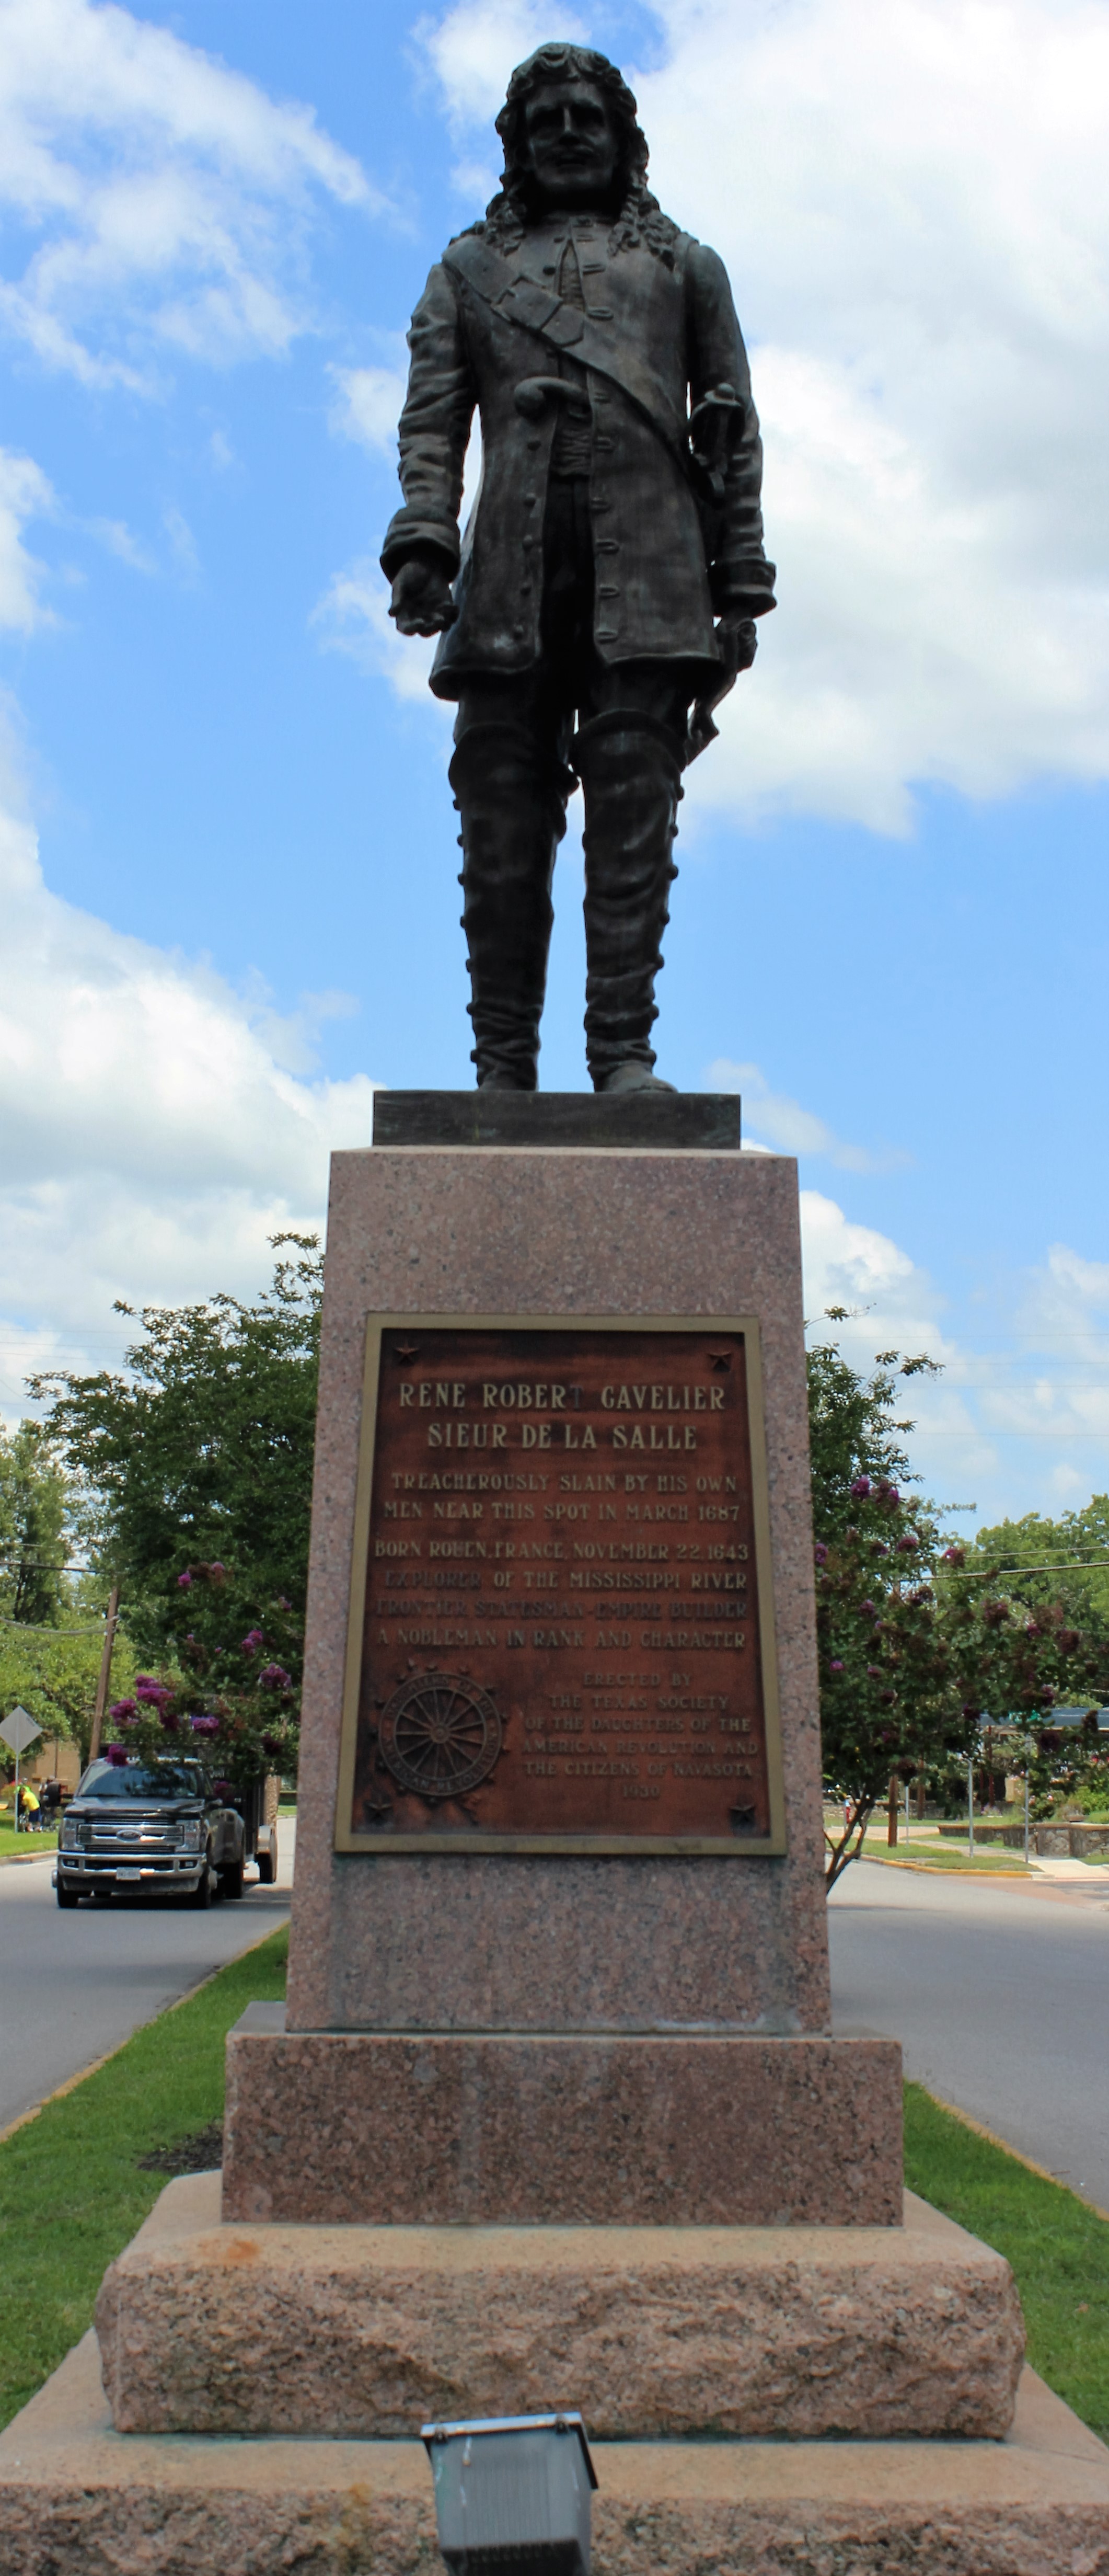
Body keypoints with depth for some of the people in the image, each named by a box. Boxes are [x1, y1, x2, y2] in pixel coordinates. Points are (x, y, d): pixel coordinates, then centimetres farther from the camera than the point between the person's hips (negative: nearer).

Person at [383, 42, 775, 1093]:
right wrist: (421, 536, -8)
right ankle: (503, 1070, -3)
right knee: (502, 822, -5)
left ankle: (625, 1056, -12)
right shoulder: (467, 268, 26)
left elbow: (733, 431, 17)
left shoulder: (684, 265, 26)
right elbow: (432, 416, 11)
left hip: (644, 573, 0)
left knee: (634, 816, -11)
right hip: (512, 571, 1)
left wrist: (741, 591, 5)